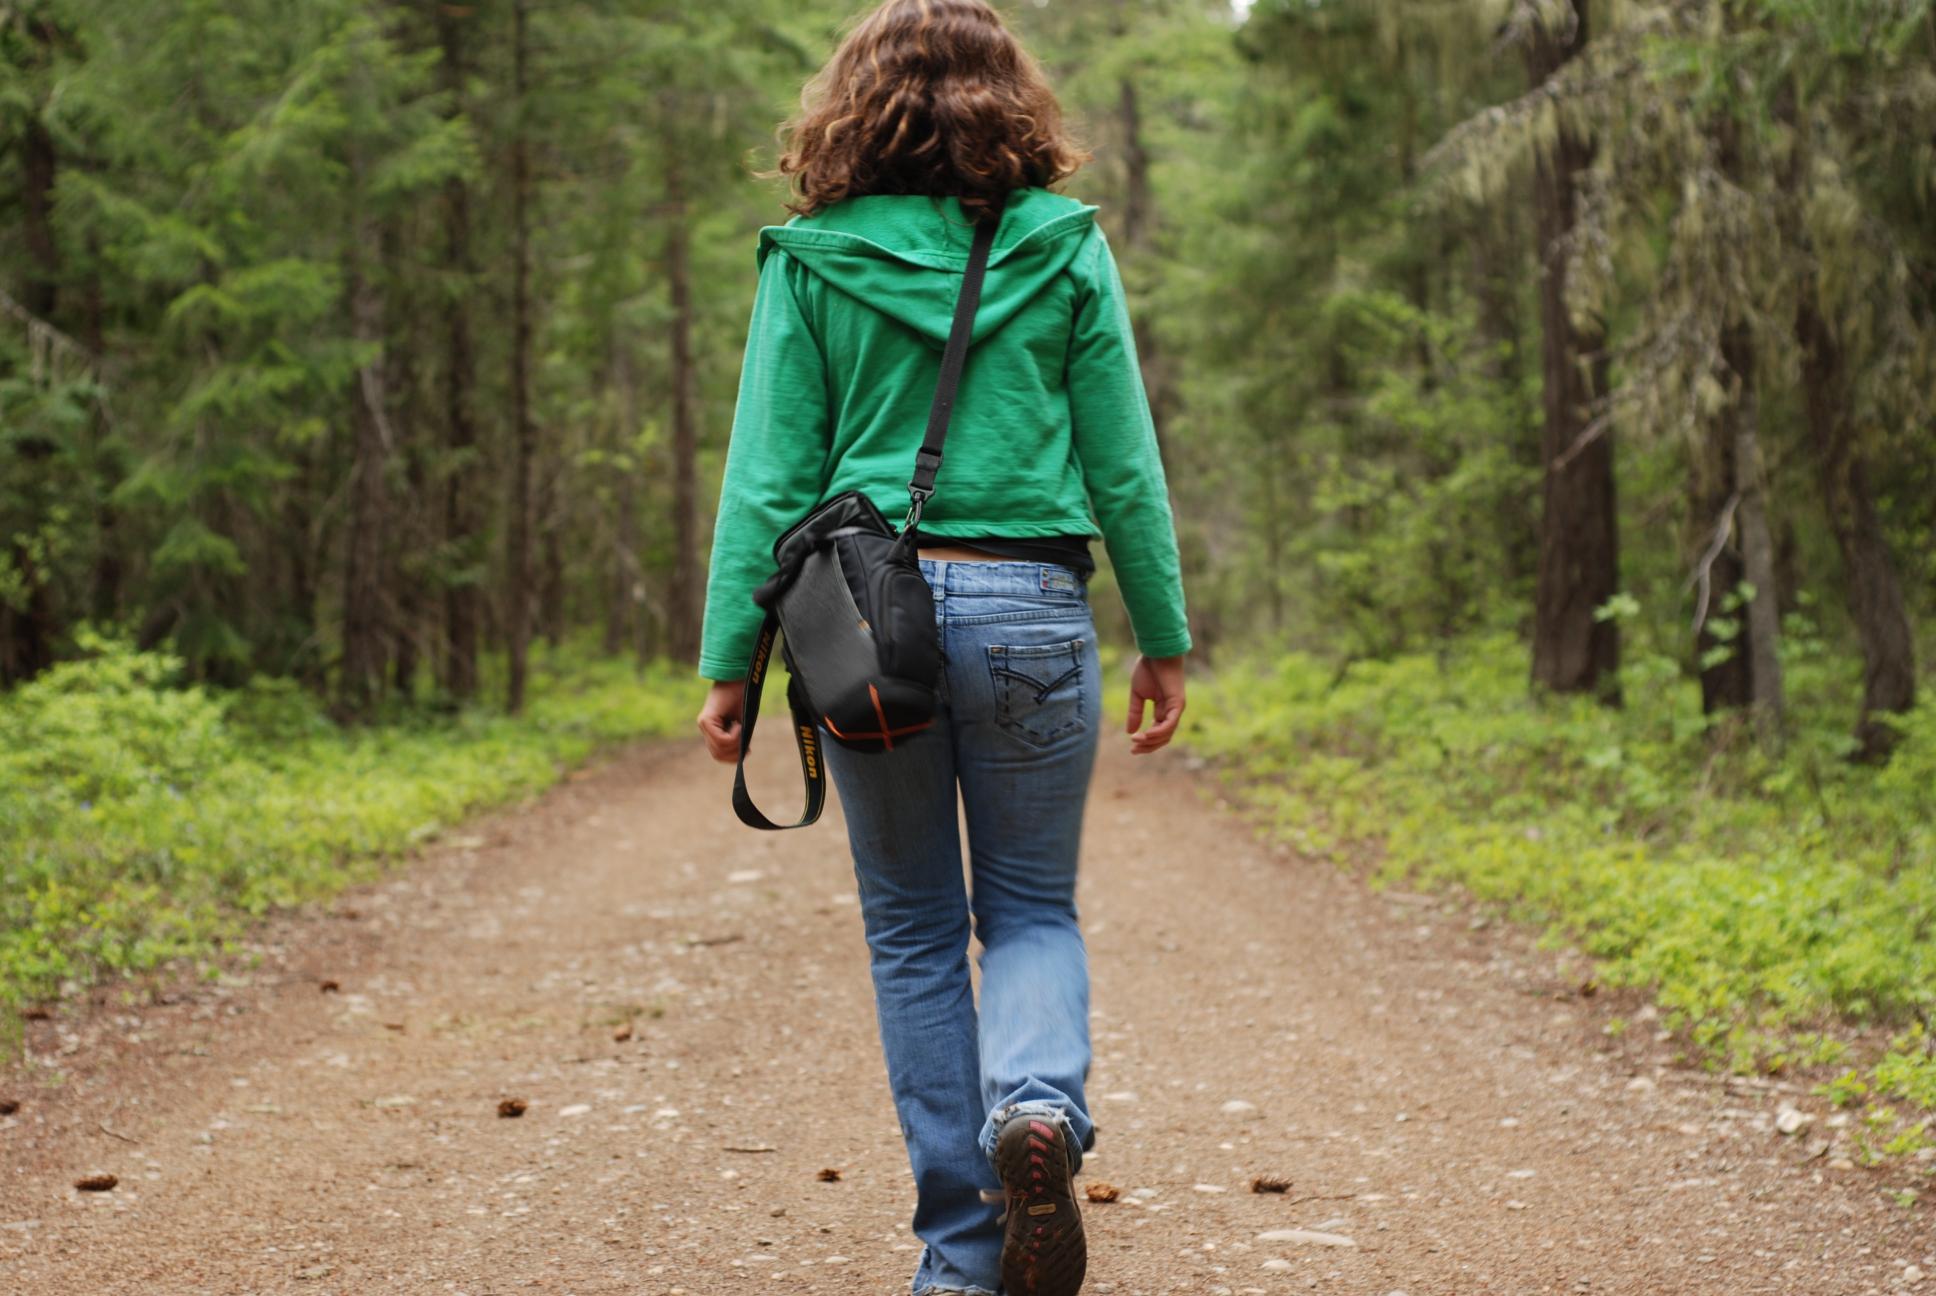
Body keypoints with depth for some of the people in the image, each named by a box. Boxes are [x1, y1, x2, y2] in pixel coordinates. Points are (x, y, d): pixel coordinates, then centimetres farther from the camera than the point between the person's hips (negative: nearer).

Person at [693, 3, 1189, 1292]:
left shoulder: (813, 262, 1)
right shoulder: (1067, 249, 2)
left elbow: (770, 473, -1)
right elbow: (1123, 462, 3)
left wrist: (730, 659, 2)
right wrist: (1165, 639, 10)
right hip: (1030, 608, 0)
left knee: (915, 931, 11)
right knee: (1033, 908, 15)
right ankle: (1038, 1101, -16)